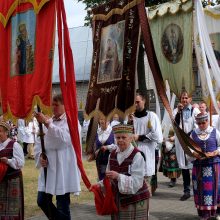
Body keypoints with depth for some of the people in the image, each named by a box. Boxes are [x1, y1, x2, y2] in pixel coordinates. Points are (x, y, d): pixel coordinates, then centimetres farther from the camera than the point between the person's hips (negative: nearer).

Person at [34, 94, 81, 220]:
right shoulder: (49, 121, 11)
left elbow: (64, 138, -24)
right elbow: (39, 142, 14)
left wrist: (47, 123, -25)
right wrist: (40, 155, -5)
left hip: (63, 170, -6)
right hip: (48, 168, 6)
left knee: (63, 206, -1)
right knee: (42, 201, 10)